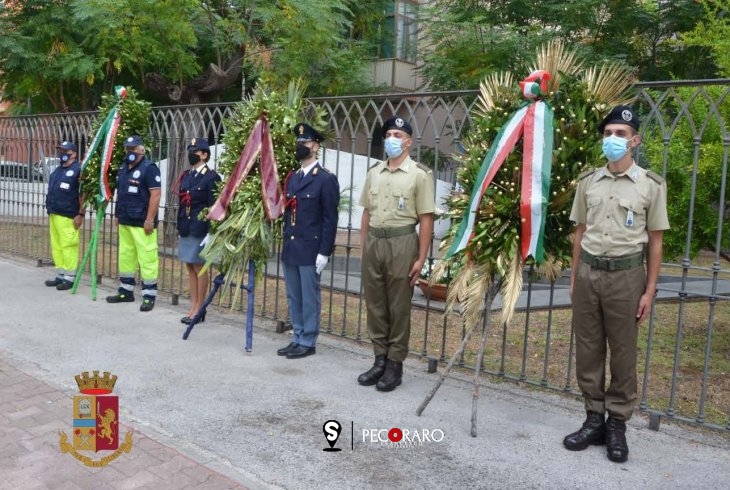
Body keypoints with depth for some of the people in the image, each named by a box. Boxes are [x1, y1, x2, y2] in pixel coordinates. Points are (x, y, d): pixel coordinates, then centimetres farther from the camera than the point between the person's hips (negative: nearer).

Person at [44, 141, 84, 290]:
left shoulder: (78, 170, -9)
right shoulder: (57, 170, 19)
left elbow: (83, 193, -14)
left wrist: (80, 214, -17)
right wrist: (50, 212, 20)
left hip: (68, 217, -9)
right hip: (54, 215, 9)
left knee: (68, 246, -7)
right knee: (56, 246, 11)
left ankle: (70, 278, -1)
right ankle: (60, 275, 19)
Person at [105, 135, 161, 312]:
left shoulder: (149, 168, -10)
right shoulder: (123, 168, 17)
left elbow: (155, 194, -17)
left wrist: (150, 220, -21)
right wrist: (117, 215, 20)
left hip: (142, 223, -9)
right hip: (124, 222, 9)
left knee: (146, 258, -7)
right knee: (125, 256, 15)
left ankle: (149, 295, 0)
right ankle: (126, 292, 26)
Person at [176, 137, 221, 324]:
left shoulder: (211, 177, -10)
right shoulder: (185, 176, 13)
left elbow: (214, 206, -13)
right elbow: (182, 202, 16)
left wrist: (210, 231, -16)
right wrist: (180, 226, 13)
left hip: (200, 229, -7)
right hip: (185, 228, 8)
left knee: (200, 267, 1)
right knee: (190, 267, 12)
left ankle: (200, 309, 11)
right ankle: (193, 306, 21)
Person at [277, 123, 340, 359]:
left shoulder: (326, 179, -8)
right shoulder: (291, 177, 14)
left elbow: (330, 219, -11)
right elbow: (286, 212, 15)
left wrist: (324, 252, -15)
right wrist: (285, 242, 13)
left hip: (310, 249, -7)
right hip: (290, 248, 7)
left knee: (309, 297, 2)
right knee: (293, 297, 14)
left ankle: (308, 342, 12)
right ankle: (297, 338, 25)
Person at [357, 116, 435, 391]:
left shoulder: (420, 174, -5)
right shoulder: (373, 173, 12)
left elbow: (426, 220, -7)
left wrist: (421, 259, -10)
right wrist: (363, 248, 11)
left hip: (401, 242, -5)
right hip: (373, 242, 5)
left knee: (399, 306, 3)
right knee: (374, 303, 10)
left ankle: (395, 364, 14)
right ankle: (380, 359, 22)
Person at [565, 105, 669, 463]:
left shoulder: (651, 185, -1)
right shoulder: (588, 181, 7)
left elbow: (655, 241, 0)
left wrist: (649, 290, -3)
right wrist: (574, 278, 10)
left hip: (626, 274, -3)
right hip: (588, 272, 3)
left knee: (623, 353, 5)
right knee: (587, 350, 8)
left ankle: (617, 425, 18)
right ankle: (594, 420, 21)